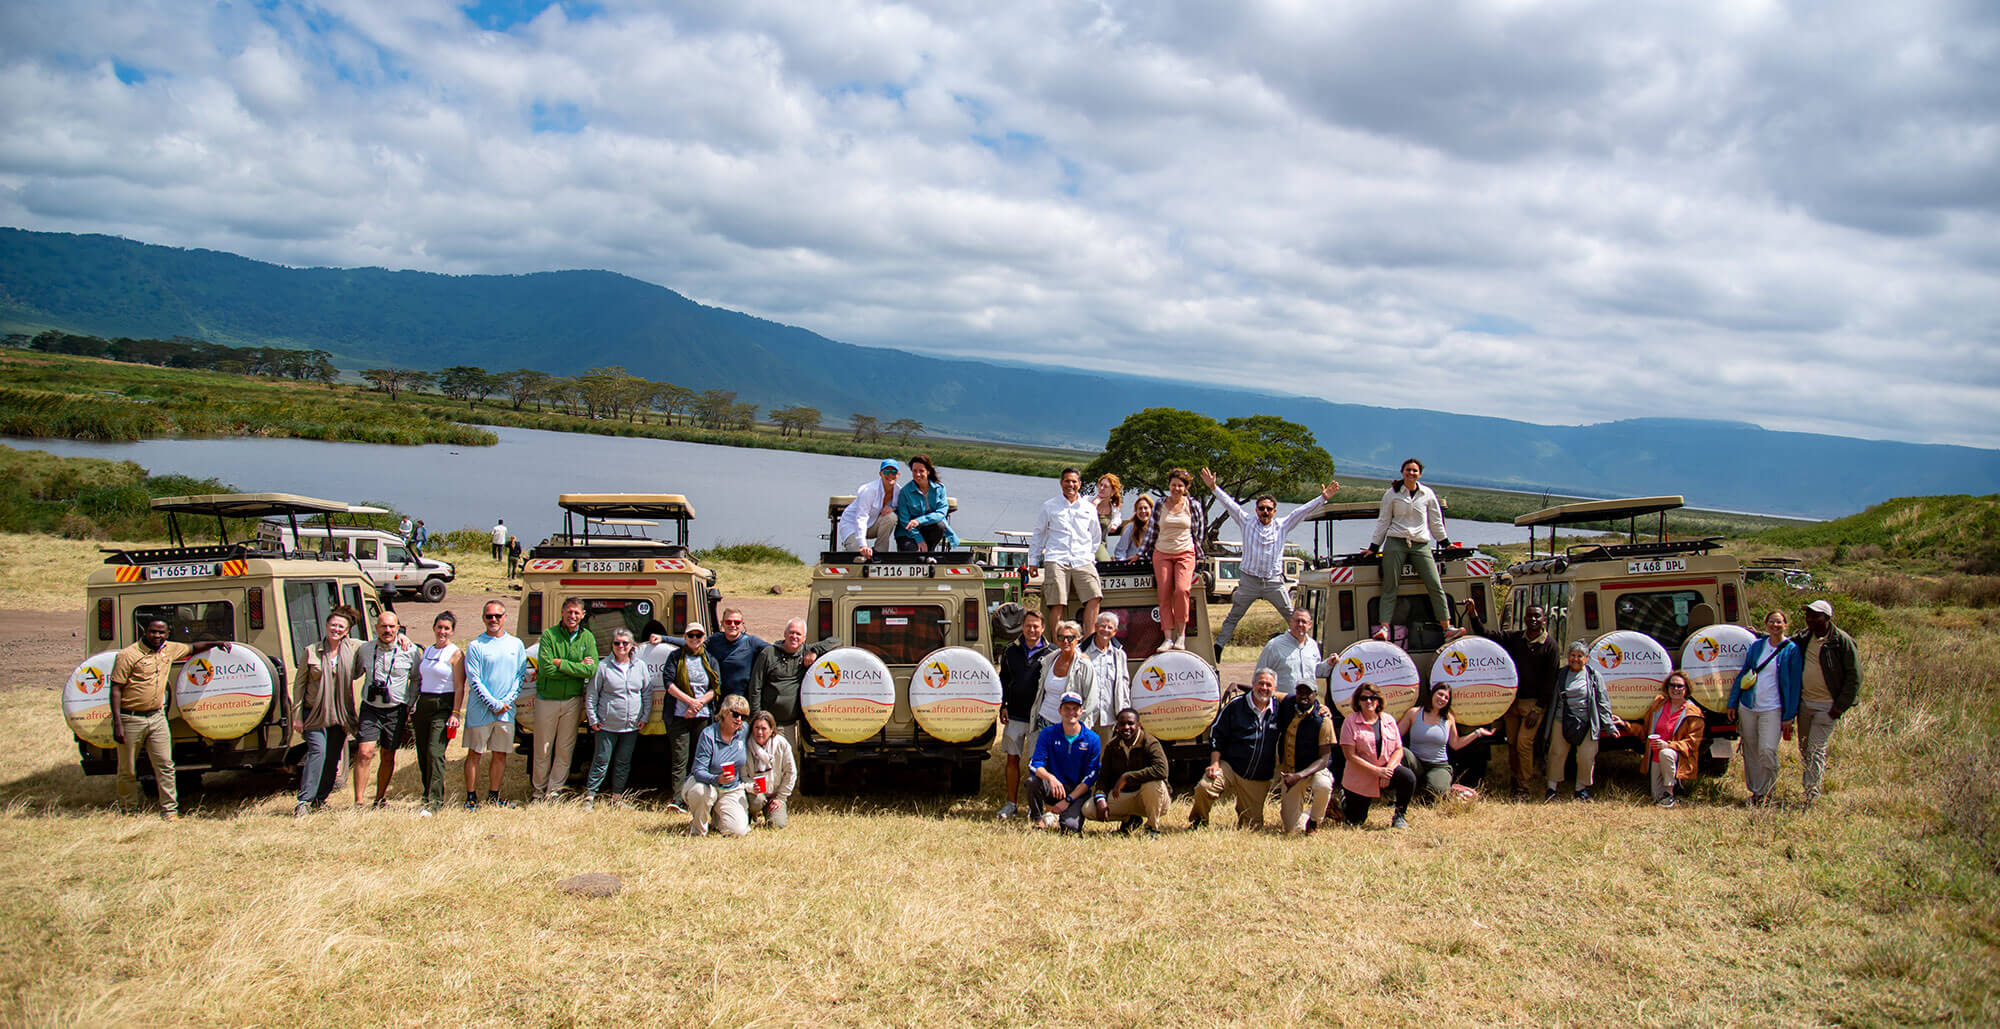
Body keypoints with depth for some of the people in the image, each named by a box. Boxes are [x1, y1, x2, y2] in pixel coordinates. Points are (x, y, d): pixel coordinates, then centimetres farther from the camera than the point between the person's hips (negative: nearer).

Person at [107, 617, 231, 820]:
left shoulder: (170, 650, 7)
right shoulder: (128, 655, -11)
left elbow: (192, 648, 30)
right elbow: (115, 689, -11)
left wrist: (216, 643, 20)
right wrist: (117, 723, -17)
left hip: (157, 717, 5)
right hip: (131, 718, -5)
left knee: (165, 765, 0)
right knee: (127, 771, 6)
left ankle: (169, 811, 5)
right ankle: (129, 812, 20)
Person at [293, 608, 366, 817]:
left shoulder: (354, 648, 2)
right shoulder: (311, 652, -1)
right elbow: (300, 684, 3)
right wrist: (297, 716, 0)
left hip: (340, 714, 3)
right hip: (315, 712, -3)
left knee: (333, 758, 7)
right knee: (317, 751, -16)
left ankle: (320, 799, 21)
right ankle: (304, 800, -14)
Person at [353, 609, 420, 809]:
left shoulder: (410, 651, -2)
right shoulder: (365, 649, 1)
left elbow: (416, 679, 10)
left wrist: (410, 705, 5)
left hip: (396, 710, 0)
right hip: (370, 708, 0)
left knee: (388, 757, 9)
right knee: (365, 753, -13)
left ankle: (380, 799, 24)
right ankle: (358, 802, -9)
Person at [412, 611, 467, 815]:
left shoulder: (455, 654, -4)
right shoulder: (427, 651, 15)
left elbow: (459, 687, -9)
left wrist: (455, 713, -16)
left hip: (443, 706, -7)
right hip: (423, 704, 7)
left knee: (435, 753, -14)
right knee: (423, 755, 7)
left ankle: (433, 803, -14)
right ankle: (430, 796, 18)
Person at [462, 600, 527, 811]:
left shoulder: (516, 644, 9)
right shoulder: (475, 646, -2)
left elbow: (520, 676, 8)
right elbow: (474, 680, -7)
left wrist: (507, 701, -6)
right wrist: (493, 704, -13)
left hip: (506, 711, 3)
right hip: (480, 710, -3)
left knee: (500, 754, 8)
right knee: (474, 754, 2)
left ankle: (493, 797, 19)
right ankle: (471, 798, 10)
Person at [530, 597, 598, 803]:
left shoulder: (588, 637, 2)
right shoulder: (549, 635, -6)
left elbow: (591, 670, -10)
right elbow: (546, 668, -16)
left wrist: (561, 663, -15)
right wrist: (577, 668, -15)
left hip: (572, 701, 2)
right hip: (547, 699, -2)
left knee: (565, 749, 6)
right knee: (542, 749, 7)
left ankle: (554, 790, 17)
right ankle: (538, 790, 21)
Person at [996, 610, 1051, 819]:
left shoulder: (1050, 653, -1)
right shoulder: (1011, 650, 9)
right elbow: (1004, 678, 17)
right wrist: (1003, 706, 8)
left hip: (1038, 716, -3)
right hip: (1014, 715, 3)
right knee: (1012, 759, 7)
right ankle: (1012, 804, 17)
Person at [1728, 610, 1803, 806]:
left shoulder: (1792, 650, -1)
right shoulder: (1757, 646, 10)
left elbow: (1795, 684, -2)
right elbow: (1742, 674, 15)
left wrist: (1789, 716, -6)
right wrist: (1732, 702, 11)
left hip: (1772, 709, -4)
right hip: (1748, 707, 4)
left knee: (1767, 751, -14)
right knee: (1750, 751, 9)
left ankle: (1766, 792, 3)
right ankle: (1754, 790, 22)